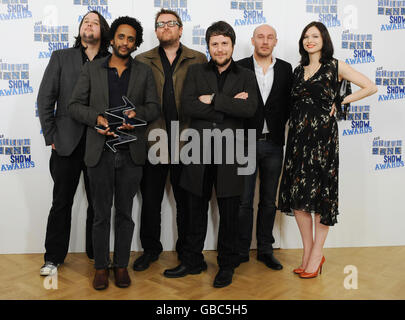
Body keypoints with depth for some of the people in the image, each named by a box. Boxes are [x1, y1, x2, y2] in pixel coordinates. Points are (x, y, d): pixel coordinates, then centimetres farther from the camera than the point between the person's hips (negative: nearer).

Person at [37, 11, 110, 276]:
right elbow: (45, 99, 4)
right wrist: (52, 137, -2)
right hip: (67, 143, 0)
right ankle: (54, 258, 20)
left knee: (98, 203, 9)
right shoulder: (61, 58, 7)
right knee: (62, 203, 7)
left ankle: (96, 254, 25)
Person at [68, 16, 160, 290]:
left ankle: (122, 265, 22)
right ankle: (101, 266, 21)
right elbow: (75, 105, 5)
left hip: (131, 153, 1)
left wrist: (137, 113, -15)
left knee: (125, 213, 9)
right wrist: (96, 118, -13)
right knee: (102, 213, 7)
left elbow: (154, 107, 6)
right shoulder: (92, 70, 8)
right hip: (100, 151, 0)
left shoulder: (144, 72, 10)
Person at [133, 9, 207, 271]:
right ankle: (151, 249, 26)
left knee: (186, 200, 10)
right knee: (150, 200, 9)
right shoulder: (142, 61, 10)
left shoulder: (198, 60, 7)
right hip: (153, 141, 1)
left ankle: (187, 250, 26)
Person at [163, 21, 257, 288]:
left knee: (229, 214, 8)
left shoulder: (246, 76, 8)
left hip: (230, 153, -1)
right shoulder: (196, 72, 10)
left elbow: (250, 108, -11)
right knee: (197, 211, 12)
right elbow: (188, 106, -6)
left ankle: (227, 265, 25)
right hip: (200, 152, 1)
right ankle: (193, 261, 29)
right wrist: (230, 106, -11)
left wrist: (213, 100, -11)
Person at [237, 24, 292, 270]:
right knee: (244, 201, 3)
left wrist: (279, 125, -2)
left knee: (269, 201, 10)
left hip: (273, 143, 2)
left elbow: (289, 102, 9)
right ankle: (242, 250, 17)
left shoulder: (286, 69, 8)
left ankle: (265, 250, 23)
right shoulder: (239, 68, 1)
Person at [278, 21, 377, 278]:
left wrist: (340, 102, -1)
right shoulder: (298, 70, 15)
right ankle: (308, 252, 15)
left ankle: (316, 255, 9)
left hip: (323, 135, -5)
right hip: (299, 135, 5)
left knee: (321, 194, -1)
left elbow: (370, 87, 1)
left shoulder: (335, 66, 2)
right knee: (297, 194, 2)